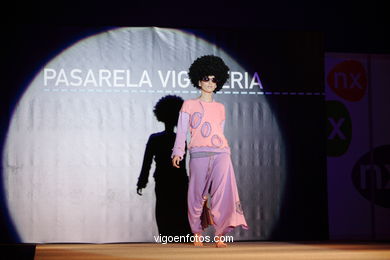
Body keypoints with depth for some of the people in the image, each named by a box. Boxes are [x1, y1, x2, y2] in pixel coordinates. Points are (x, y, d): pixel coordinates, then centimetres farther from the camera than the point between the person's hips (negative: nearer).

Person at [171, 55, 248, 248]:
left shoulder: (220, 108, 20)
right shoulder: (189, 105, 11)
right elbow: (182, 130, 5)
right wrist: (178, 152, -6)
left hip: (220, 153, 2)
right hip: (199, 153, -2)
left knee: (223, 191, -13)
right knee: (197, 193, -1)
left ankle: (219, 235, -13)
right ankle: (197, 233, 14)